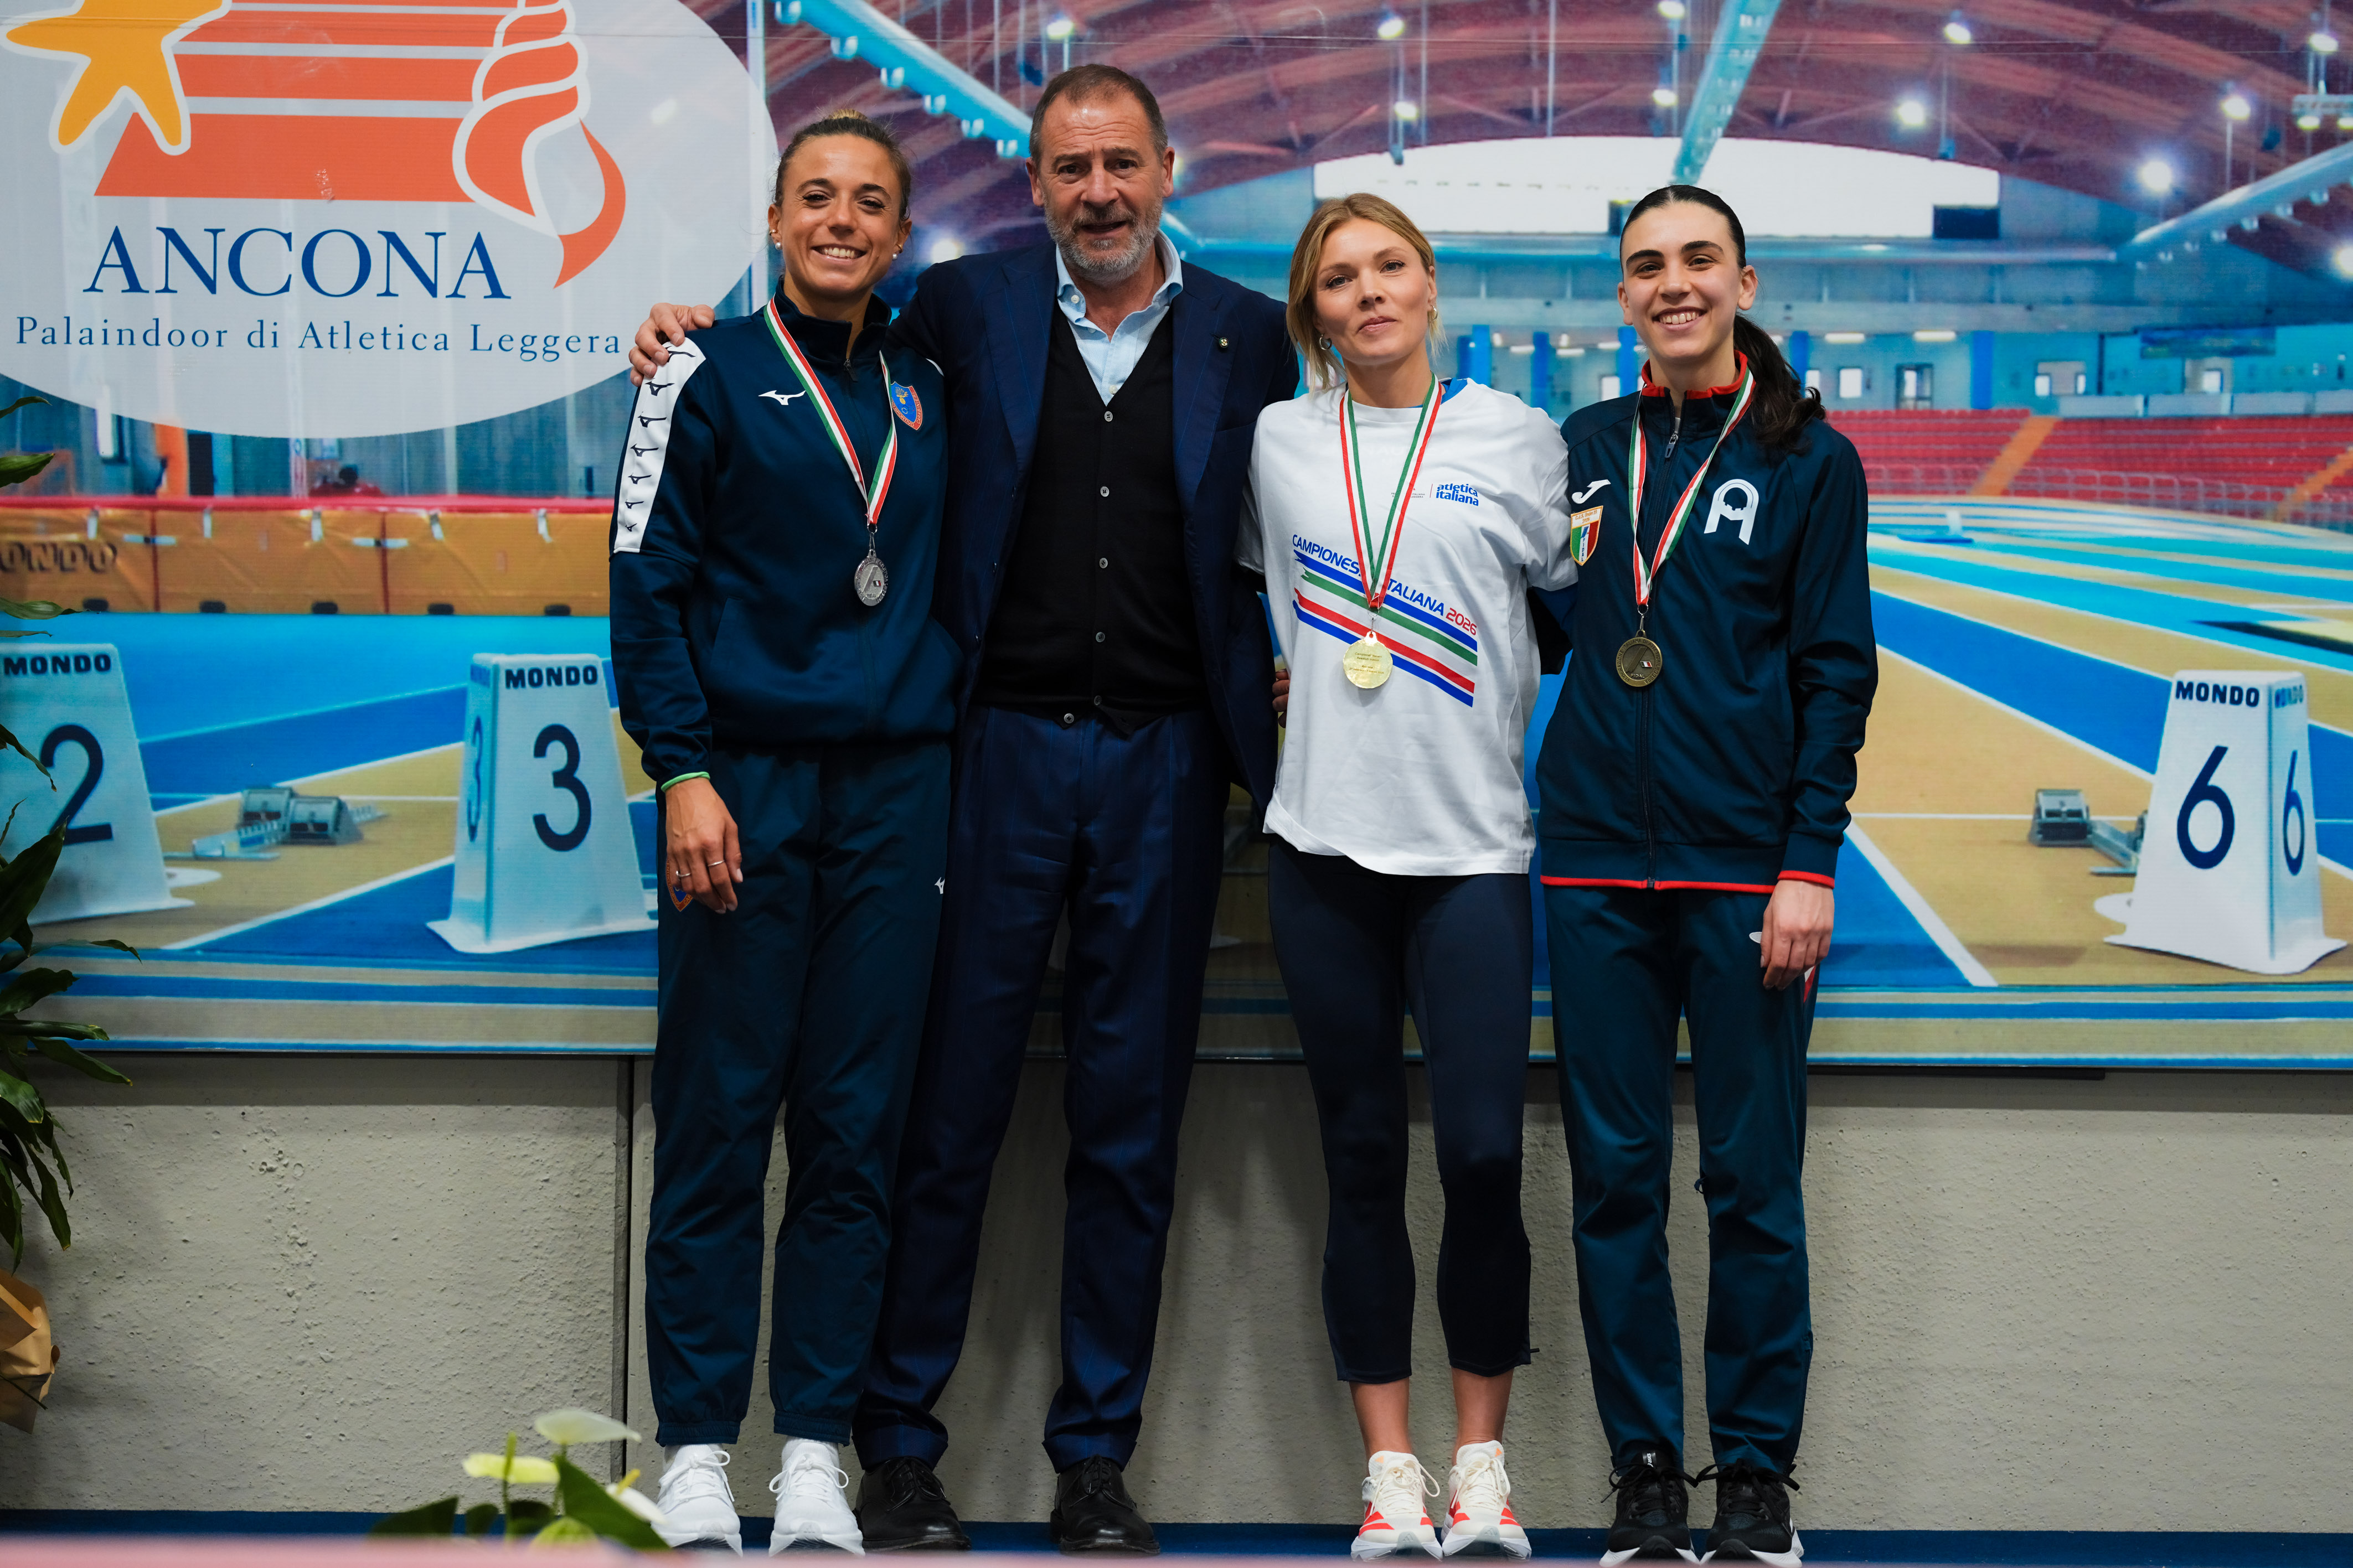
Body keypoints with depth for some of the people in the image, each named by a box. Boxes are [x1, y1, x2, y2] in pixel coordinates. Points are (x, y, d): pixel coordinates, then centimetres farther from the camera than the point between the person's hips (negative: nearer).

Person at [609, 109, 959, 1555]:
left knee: (858, 1129, 3)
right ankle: (697, 1451, 6)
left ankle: (817, 1452, 10)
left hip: (899, 787, 4)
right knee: (719, 1121, -2)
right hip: (749, 783, -3)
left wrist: (950, 757, 9)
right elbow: (648, 584, -2)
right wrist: (684, 771, -11)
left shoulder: (926, 390, 14)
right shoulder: (712, 376, 3)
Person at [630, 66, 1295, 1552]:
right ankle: (900, 1446, 13)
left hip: (1166, 761, 1)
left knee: (1133, 1124, 7)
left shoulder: (1248, 334, 6)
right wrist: (691, 340, 1)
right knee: (952, 1107, 1)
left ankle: (1097, 1460, 17)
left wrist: (1275, 724, 0)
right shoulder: (971, 304, 4)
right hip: (1005, 748, -1)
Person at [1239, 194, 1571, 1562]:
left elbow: (1572, 601, 13)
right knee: (1364, 1160, 5)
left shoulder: (1517, 438, 5)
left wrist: (1497, 721, 8)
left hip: (1474, 842, -1)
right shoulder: (1280, 445, 9)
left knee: (1486, 1156, -8)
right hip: (1326, 838, 2)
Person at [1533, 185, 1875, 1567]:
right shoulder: (1584, 446, 12)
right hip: (1597, 862, 3)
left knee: (1754, 1182, 1)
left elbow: (1836, 672, 0)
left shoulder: (1807, 458, 3)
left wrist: (1810, 865, -9)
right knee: (1615, 1177, 4)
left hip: (1747, 868, -3)